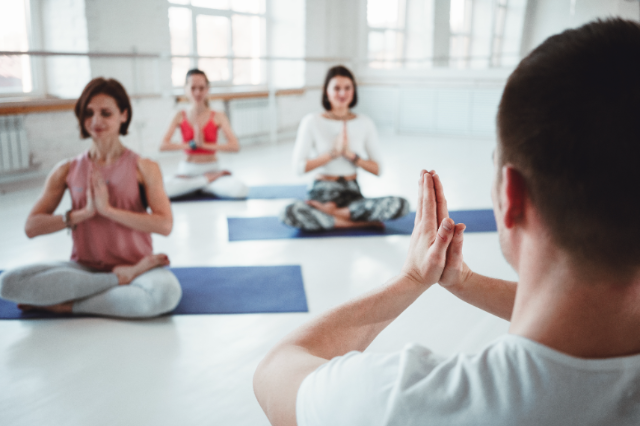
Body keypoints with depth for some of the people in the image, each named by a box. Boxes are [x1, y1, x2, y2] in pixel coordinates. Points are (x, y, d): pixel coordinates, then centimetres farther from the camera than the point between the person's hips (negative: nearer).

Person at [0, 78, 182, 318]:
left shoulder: (143, 168, -2)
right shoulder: (67, 170, 5)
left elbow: (165, 224, -13)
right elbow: (31, 227, -1)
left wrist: (108, 209, -17)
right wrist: (84, 213, -13)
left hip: (135, 265, -2)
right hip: (84, 267, 3)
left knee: (166, 292, -38)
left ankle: (67, 305, -18)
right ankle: (120, 279, -19)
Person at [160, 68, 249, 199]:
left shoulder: (217, 117, -2)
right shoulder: (181, 117, 1)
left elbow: (235, 146, -15)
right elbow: (163, 146, -11)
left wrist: (204, 145, -20)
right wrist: (192, 144, -18)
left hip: (212, 169, 0)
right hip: (187, 172, 0)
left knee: (241, 190, -31)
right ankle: (206, 181, -9)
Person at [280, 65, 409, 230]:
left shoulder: (364, 123, 6)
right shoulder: (312, 122, -1)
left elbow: (377, 169, 3)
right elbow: (299, 167, -9)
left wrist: (350, 154, -12)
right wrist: (333, 152, -14)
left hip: (353, 194, 2)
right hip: (322, 193, -2)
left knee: (401, 205, -27)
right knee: (289, 213, -36)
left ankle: (329, 212, -17)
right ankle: (361, 222, -22)